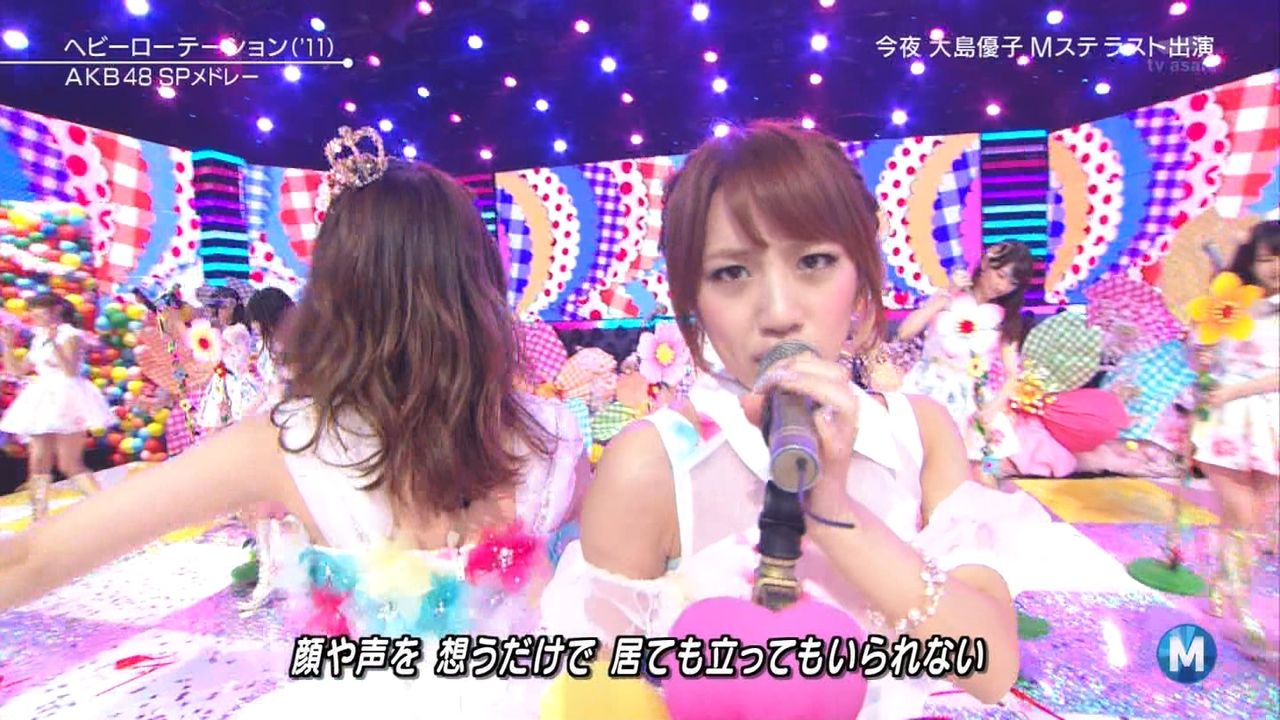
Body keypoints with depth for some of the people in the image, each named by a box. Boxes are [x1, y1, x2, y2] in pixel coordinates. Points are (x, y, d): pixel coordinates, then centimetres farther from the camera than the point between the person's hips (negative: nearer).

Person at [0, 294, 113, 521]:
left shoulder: (71, 336, -6)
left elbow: (70, 370, -19)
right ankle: (38, 519, 13)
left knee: (70, 465, -10)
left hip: (66, 398, -8)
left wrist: (54, 343, -25)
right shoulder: (39, 339, 16)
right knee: (38, 464, 7)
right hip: (43, 400, 8)